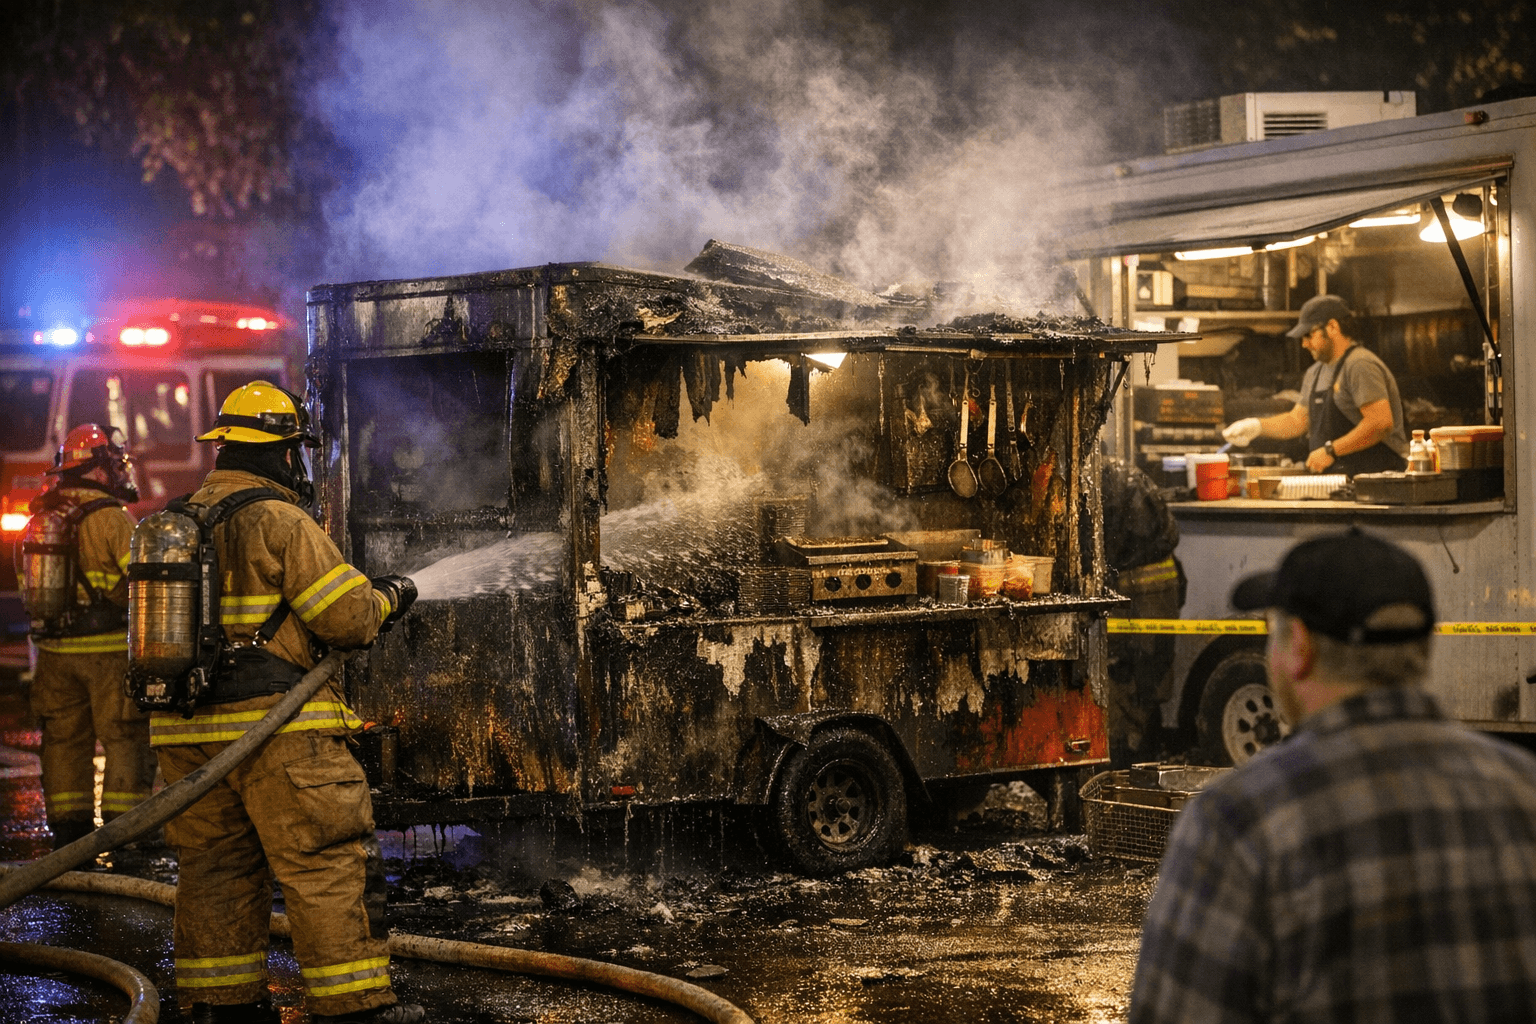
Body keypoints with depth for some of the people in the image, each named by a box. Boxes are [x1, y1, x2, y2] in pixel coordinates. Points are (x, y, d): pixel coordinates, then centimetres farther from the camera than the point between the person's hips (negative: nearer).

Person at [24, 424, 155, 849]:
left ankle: (68, 842, 15)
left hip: (55, 650, 6)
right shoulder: (111, 519, -13)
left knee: (64, 740, 11)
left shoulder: (43, 518, 9)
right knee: (126, 740, 0)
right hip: (110, 648, -6)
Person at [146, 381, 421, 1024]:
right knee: (328, 861, -2)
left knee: (216, 864, 14)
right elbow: (350, 617, -11)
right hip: (274, 724, -8)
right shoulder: (281, 523, -10)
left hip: (187, 729, 8)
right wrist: (388, 597, 9)